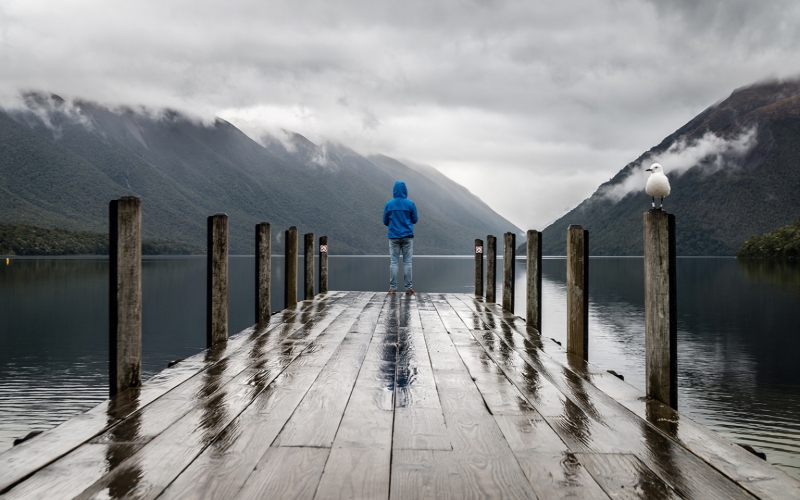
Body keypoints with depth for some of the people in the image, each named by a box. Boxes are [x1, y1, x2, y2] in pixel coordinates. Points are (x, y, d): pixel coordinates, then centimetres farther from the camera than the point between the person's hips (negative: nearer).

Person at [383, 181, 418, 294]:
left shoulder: (388, 204, 0)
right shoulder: (410, 204, -2)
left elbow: (385, 222, 6)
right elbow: (415, 220, 6)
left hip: (394, 237, 1)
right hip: (407, 236, -1)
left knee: (393, 262, 3)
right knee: (407, 262, 2)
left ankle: (392, 287, 1)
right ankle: (408, 287, 1)